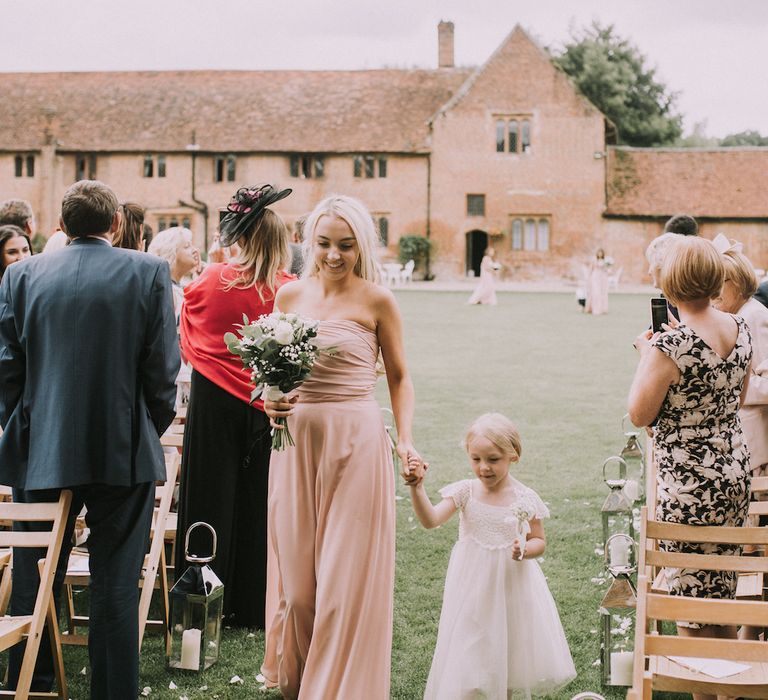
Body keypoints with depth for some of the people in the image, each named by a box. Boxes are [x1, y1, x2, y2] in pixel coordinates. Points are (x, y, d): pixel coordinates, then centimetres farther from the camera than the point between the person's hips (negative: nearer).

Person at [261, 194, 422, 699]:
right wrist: (271, 399, -4)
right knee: (296, 572, 9)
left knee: (347, 577, 0)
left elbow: (399, 377, 3)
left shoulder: (377, 301, -3)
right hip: (297, 441, 4)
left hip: (357, 444, -4)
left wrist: (407, 442, -9)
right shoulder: (291, 295, 8)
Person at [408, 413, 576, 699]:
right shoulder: (464, 492, -8)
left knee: (512, 641, 11)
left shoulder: (524, 499, -8)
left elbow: (539, 540, 2)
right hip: (473, 585, 0)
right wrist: (417, 489, -36)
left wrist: (525, 550, -21)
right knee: (467, 649, 3)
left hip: (512, 583, 0)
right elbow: (430, 520, -20)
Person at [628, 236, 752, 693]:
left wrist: (645, 355, -1)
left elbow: (639, 415, -13)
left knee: (692, 595, 5)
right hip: (735, 468, 8)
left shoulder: (670, 346, -23)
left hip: (689, 483, -8)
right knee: (723, 590, 21)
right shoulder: (740, 329, -1)